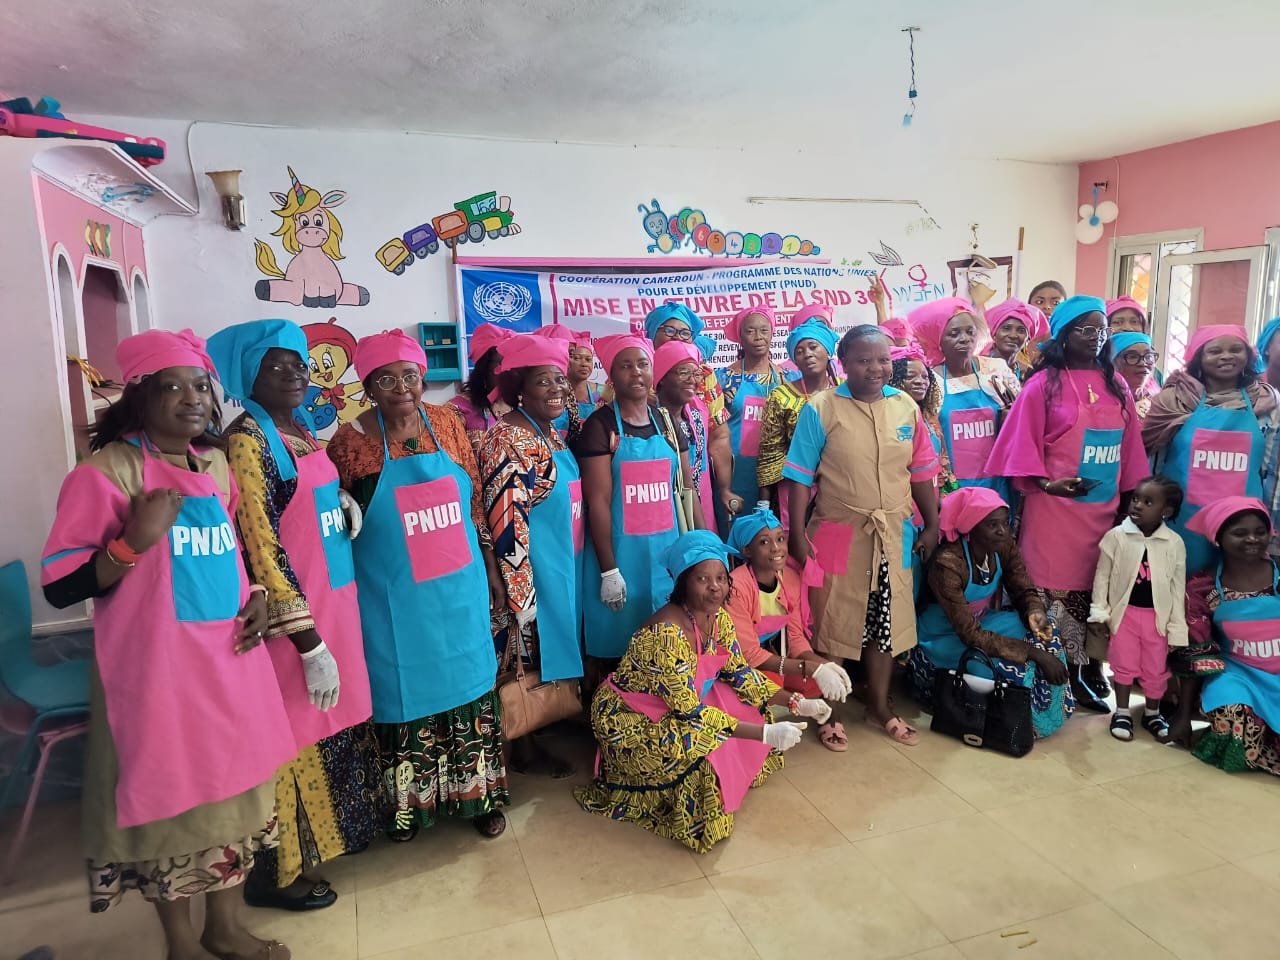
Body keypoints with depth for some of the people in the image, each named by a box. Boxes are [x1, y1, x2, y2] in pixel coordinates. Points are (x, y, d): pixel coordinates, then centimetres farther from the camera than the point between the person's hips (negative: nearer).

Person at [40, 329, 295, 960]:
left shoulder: (217, 463, 8)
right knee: (170, 795, 9)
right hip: (158, 664, -6)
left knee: (235, 786, 16)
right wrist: (134, 543, -26)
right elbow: (59, 589, -12)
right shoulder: (105, 471, -12)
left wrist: (255, 595, 5)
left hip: (230, 658, 6)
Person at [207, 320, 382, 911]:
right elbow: (261, 543, -20)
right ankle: (280, 870, 24)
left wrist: (343, 501, 0)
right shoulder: (247, 440, -15)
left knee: (334, 723, 20)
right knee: (293, 735, 5)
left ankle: (329, 834, 40)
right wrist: (307, 640, -20)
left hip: (334, 602, 8)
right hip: (292, 613, -8)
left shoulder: (302, 432, 9)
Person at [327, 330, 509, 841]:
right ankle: (408, 803, 34)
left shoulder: (446, 423, 0)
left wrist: (491, 569, 8)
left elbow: (475, 500, 6)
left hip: (459, 590, 3)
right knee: (405, 693, 11)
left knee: (468, 687, 12)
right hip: (395, 599, -2)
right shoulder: (350, 440, -9)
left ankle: (477, 795, 32)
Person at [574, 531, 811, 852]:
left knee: (751, 713, -2)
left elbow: (738, 671, 3)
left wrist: (794, 702, -8)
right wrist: (764, 733, -33)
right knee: (709, 751, -27)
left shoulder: (718, 616, -8)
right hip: (630, 719, -8)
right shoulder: (667, 632, -34)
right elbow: (689, 710, -32)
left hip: (685, 698, 8)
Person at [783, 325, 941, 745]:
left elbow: (921, 473, 10)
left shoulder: (907, 407, 2)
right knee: (832, 621, 7)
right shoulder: (821, 408, -9)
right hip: (837, 532, -4)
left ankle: (879, 706, 33)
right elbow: (801, 476, -8)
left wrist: (931, 525, 12)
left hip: (893, 534, 4)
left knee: (885, 620, 14)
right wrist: (798, 533, -11)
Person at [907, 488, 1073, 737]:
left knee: (1042, 633, -16)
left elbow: (1025, 592, -3)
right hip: (945, 640, -7)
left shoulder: (1004, 547, -12)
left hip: (982, 622, 7)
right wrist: (1035, 653, -34)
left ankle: (1050, 713, 1)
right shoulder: (947, 564, -32)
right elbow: (970, 635, -31)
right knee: (1013, 668, -29)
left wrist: (1035, 613, -29)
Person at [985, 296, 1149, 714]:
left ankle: (1088, 672, 19)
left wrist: (1132, 497, 11)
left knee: (1098, 590, 8)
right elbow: (1024, 444, -5)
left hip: (1104, 508, 5)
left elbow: (1130, 447, 13)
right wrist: (1045, 483, -16)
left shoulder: (1116, 386, 11)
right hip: (1054, 507, -4)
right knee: (1053, 588, -1)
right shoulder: (1043, 384, -3)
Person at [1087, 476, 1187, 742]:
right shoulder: (1116, 536, -9)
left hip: (1158, 615, 1)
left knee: (1156, 668, 14)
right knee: (1124, 664, 11)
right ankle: (1122, 711, 28)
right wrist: (1099, 612, -4)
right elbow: (1102, 576, -2)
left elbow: (1178, 587, -2)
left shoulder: (1175, 543, -7)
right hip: (1124, 611, -1)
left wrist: (1176, 628, -2)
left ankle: (1152, 713, 35)